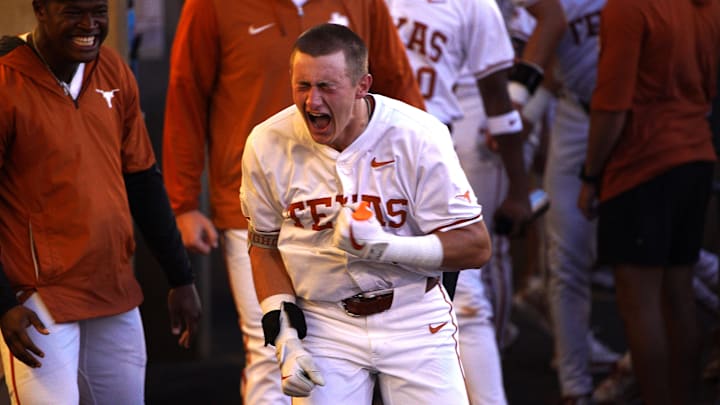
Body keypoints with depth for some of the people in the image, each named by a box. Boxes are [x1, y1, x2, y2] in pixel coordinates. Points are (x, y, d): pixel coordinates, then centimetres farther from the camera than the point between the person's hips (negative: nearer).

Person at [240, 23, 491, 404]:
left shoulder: (417, 136, -14)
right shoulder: (267, 145, -7)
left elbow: (475, 246, -11)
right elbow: (265, 246, 7)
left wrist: (385, 246, -24)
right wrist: (283, 337, -3)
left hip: (415, 322, -1)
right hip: (323, 325, 1)